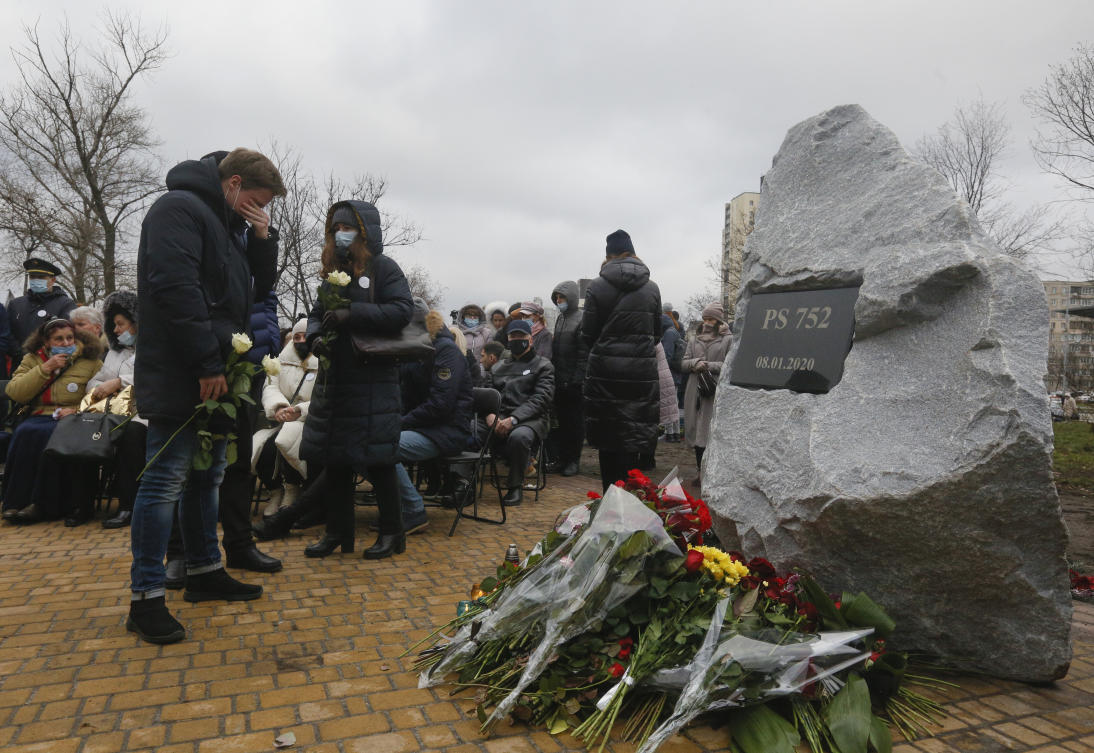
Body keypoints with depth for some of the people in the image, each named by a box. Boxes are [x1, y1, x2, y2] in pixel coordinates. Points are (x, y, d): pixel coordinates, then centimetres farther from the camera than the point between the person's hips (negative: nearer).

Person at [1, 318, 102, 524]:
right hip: (39, 417, 3)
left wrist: (78, 410, -18)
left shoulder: (91, 360, 9)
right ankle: (18, 502, -24)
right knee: (25, 433, -29)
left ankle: (43, 504, -26)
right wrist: (45, 369, -5)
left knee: (49, 434, -33)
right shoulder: (32, 359, 17)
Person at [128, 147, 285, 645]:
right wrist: (207, 365, -21)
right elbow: (175, 288, -21)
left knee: (208, 476, 14)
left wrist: (263, 238, 6)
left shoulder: (231, 225, 20)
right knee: (167, 480, -6)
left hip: (215, 376, 10)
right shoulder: (180, 208, -9)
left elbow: (260, 289, 22)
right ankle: (145, 598, 3)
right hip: (180, 378, -10)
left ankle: (205, 572, 26)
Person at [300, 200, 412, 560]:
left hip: (372, 381, -7)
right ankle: (338, 531, 23)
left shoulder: (383, 267, -3)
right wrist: (316, 336, -2)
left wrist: (351, 314, -21)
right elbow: (317, 313, 20)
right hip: (333, 379, 7)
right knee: (334, 461, 10)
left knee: (377, 460, -1)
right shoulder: (333, 271, 17)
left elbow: (401, 311, -15)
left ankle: (392, 533, 12)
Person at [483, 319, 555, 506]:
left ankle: (515, 487, -17)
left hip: (529, 420, -4)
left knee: (519, 436, -39)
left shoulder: (543, 366, 11)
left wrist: (513, 419, -17)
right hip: (498, 419, 4)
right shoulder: (498, 367, 26)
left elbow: (541, 399, -3)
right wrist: (490, 415, -9)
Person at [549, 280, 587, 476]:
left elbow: (584, 353, -14)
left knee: (575, 421, 2)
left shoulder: (582, 319, -9)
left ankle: (574, 460, 11)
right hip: (559, 380, 7)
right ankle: (562, 458, 18)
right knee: (560, 420, 10)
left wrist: (576, 379, -18)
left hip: (573, 381, -7)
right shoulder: (560, 319, 15)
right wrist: (553, 375, 11)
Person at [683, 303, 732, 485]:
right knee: (696, 432, 6)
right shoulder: (694, 340, 16)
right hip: (695, 392, 5)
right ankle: (701, 472, 16)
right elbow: (685, 362, 14)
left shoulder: (727, 340, 2)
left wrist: (709, 366, -13)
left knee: (712, 434, -9)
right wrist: (695, 363, -7)